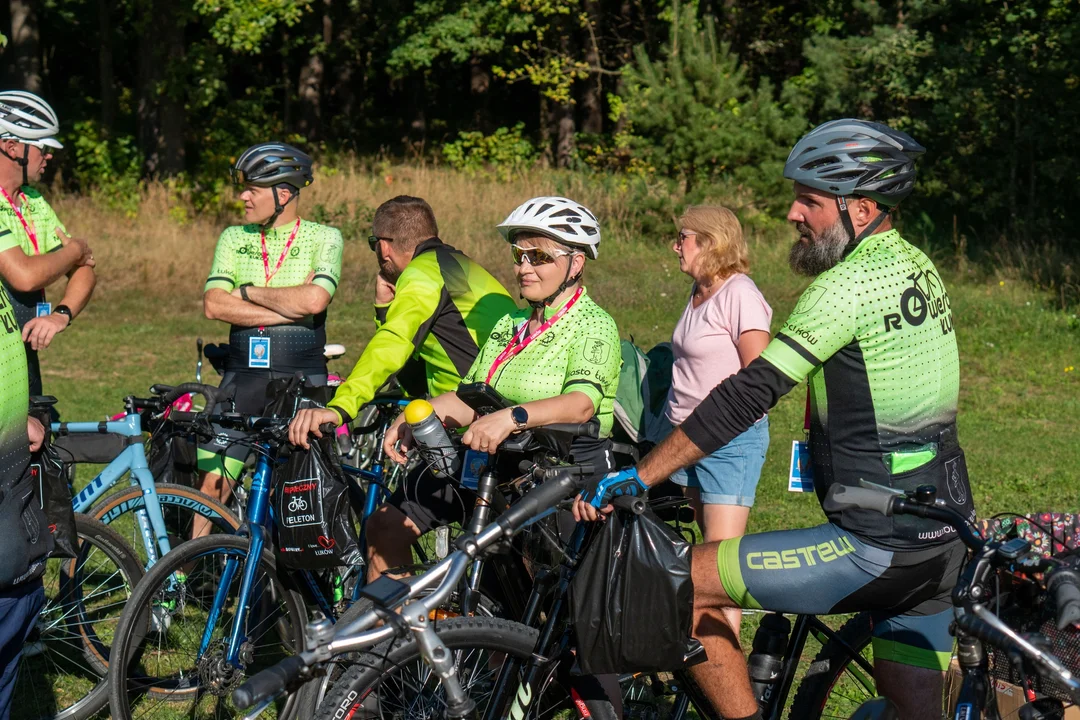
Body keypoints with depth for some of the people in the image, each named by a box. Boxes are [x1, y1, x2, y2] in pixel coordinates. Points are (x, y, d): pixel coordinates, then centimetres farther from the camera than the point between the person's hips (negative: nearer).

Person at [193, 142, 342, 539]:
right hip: (243, 373, 3)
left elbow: (314, 299, -17)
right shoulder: (233, 238, 10)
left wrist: (249, 291, -7)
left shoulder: (324, 238, 1)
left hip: (302, 375, -3)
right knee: (212, 483, -2)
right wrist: (291, 308, -11)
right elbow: (214, 305, -5)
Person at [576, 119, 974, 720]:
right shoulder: (919, 267, 12)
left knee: (684, 581, -3)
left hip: (878, 547, -9)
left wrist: (635, 478, -19)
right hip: (943, 539, 9)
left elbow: (750, 394, -21)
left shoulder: (851, 283, -16)